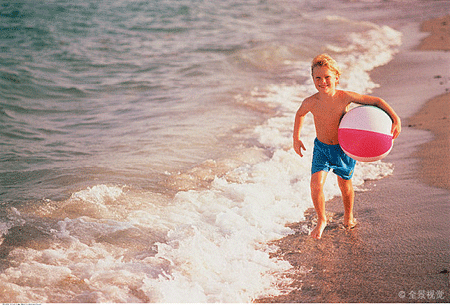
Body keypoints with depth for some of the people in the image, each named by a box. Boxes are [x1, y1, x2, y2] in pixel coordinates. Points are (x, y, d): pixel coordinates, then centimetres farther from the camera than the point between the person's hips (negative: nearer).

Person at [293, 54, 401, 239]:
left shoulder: (345, 97, -24)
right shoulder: (310, 102, -20)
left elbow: (376, 101, -17)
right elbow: (300, 114, 5)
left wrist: (395, 118, -25)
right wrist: (296, 139, 9)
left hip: (344, 148, 0)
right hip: (321, 148, 0)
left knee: (344, 183, 18)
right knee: (316, 184, -15)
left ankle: (349, 216, 47)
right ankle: (321, 220, 10)